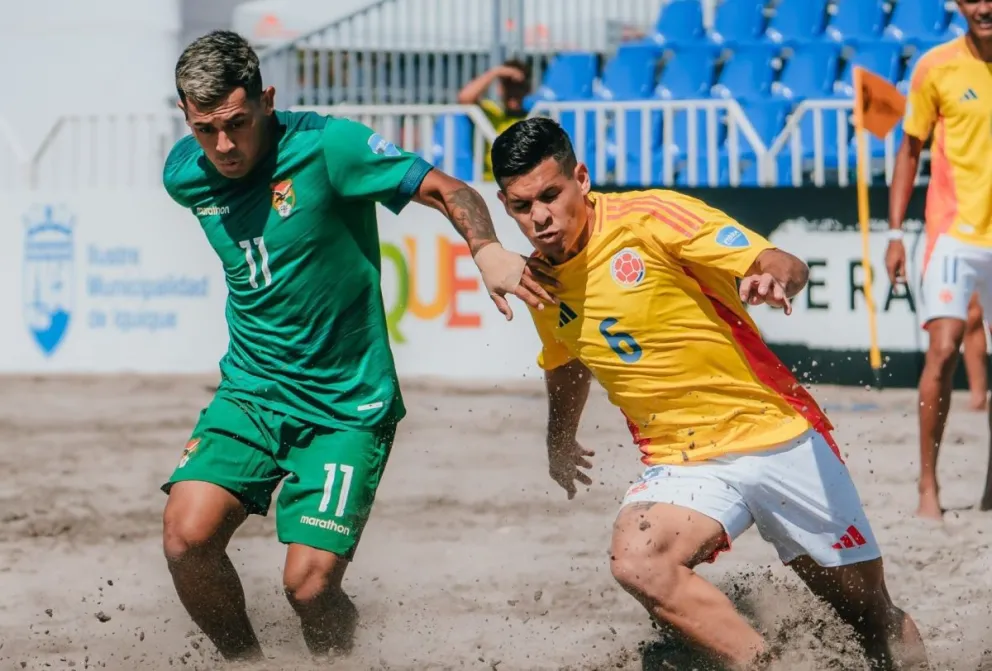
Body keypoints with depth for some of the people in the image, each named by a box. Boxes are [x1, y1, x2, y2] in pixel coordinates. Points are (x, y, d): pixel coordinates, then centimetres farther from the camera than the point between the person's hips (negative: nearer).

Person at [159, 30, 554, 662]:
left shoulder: (325, 146, -16)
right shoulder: (185, 175, -1)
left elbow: (447, 189, -15)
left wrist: (487, 250, -31)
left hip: (348, 406, -4)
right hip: (250, 392, 4)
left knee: (310, 581, -14)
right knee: (187, 536, -17)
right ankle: (245, 660, 9)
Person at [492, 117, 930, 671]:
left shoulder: (649, 217, -14)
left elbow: (787, 266, -18)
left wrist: (777, 278, -41)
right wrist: (560, 442, 40)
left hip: (777, 434, -3)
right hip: (682, 462, 3)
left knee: (874, 618, 6)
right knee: (635, 561, -31)